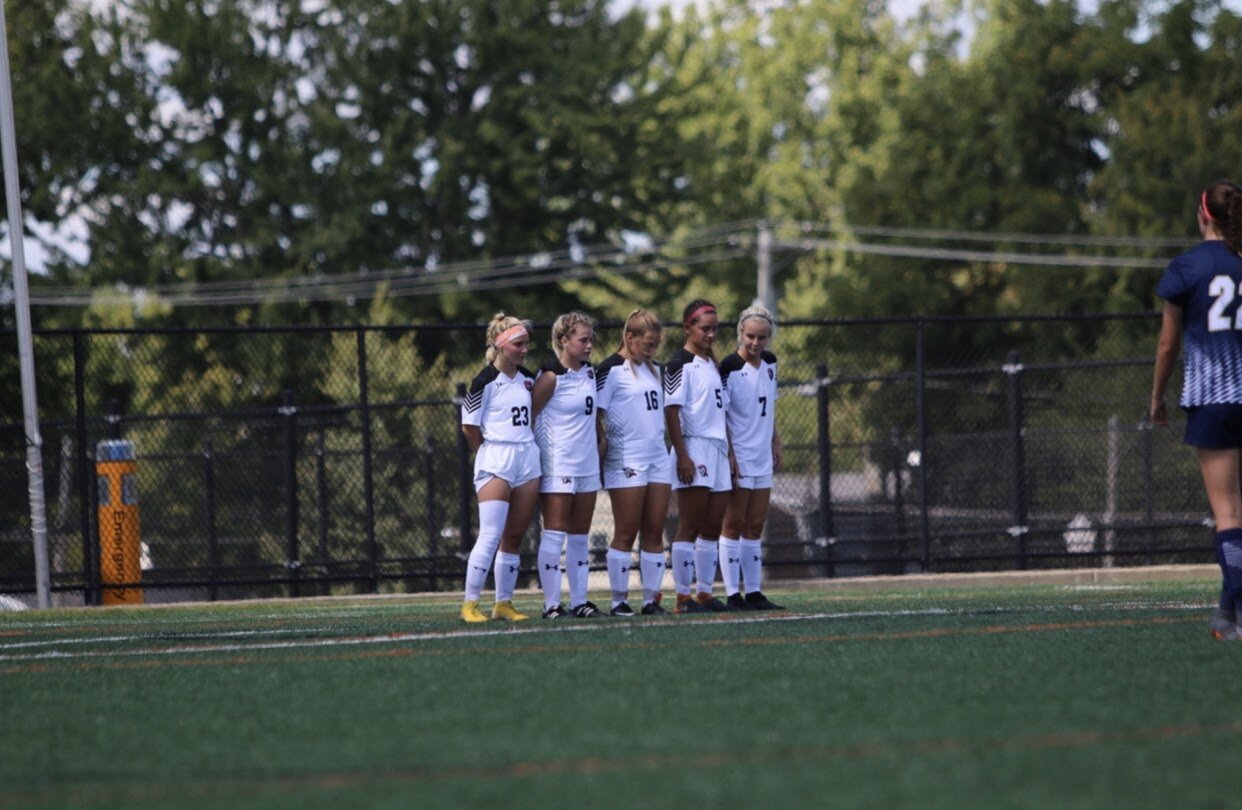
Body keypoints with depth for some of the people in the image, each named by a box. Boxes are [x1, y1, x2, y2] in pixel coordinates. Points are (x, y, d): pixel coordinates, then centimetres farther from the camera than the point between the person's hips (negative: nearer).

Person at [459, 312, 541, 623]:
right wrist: (490, 454, 2)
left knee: (514, 537, 7)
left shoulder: (528, 379, 11)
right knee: (490, 535, -14)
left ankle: (504, 603, 13)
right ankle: (470, 604, -11)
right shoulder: (485, 381, -8)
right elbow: (469, 427, -6)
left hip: (528, 458, 6)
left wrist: (522, 450, 11)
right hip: (495, 461, -6)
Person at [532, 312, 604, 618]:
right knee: (554, 535, -6)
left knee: (580, 538, 9)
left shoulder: (590, 373, 11)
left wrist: (600, 446, 15)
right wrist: (535, 454, -8)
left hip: (588, 465, 7)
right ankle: (551, 603, -5)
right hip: (558, 467, -7)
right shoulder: (551, 376, -11)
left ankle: (580, 601, 13)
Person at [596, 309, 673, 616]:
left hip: (658, 460, 7)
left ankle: (651, 599, 9)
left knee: (654, 532, 5)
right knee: (626, 532, -4)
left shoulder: (653, 369, 16)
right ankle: (619, 600, 1)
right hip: (627, 462, -7)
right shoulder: (612, 369, -7)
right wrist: (602, 450, -13)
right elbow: (597, 414, -9)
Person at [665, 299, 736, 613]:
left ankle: (705, 593, 12)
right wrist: (682, 456, -19)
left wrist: (730, 453, 17)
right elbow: (672, 411, -12)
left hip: (717, 450, 8)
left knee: (713, 525, 8)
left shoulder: (713, 365, 19)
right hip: (693, 447, -8)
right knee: (690, 525, -7)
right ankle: (683, 596, -6)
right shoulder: (679, 364, -7)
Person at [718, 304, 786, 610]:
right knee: (734, 525, -4)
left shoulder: (769, 363, 8)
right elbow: (719, 415, -13)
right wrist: (729, 455, -17)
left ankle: (754, 593, 13)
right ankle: (733, 594, -2)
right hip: (739, 458, -7)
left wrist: (775, 443, 18)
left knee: (755, 527, 10)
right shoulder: (729, 367, -14)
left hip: (762, 459, 7)